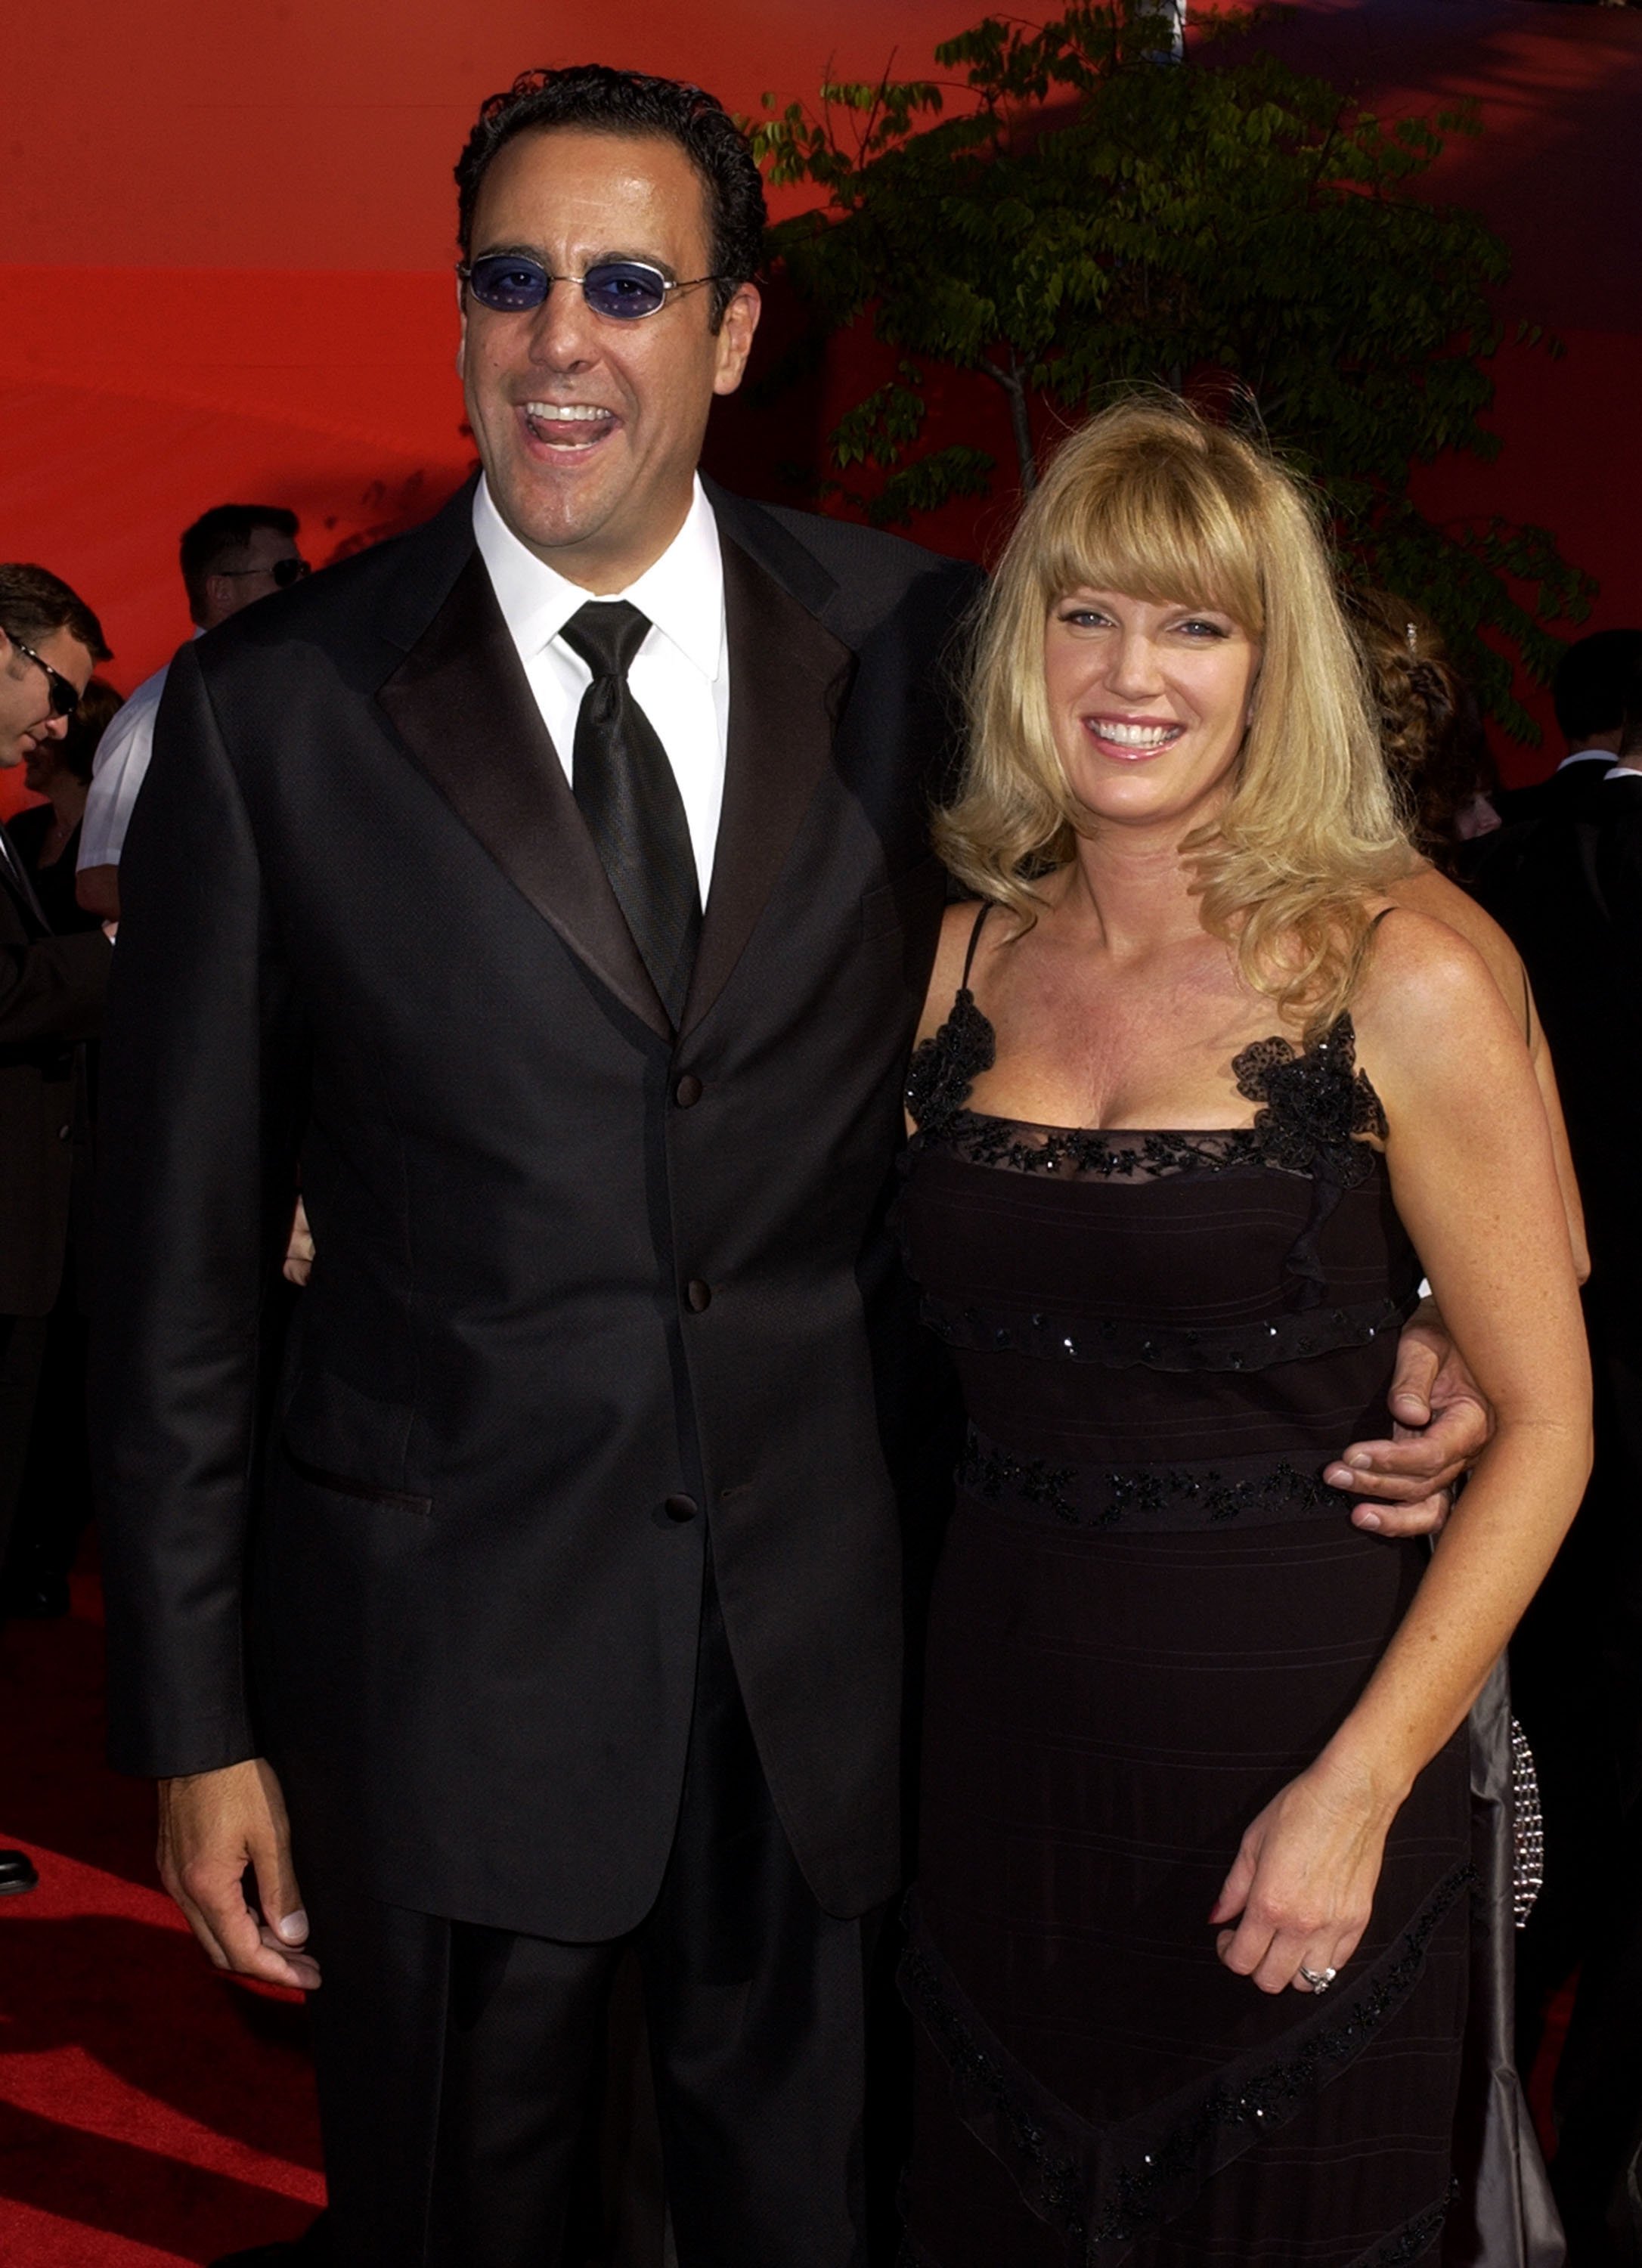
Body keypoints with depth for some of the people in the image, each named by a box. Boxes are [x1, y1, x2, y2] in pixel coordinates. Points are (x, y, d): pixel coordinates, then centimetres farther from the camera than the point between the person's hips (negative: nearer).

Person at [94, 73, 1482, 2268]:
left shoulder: (911, 642, -2)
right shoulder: (276, 709, -6)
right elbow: (179, 1252, -4)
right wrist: (196, 1724, -4)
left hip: (823, 1641, 2)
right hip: (446, 1653, -1)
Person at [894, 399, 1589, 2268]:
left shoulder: (1397, 983, -10)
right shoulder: (962, 966, 3)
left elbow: (1545, 1426, -10)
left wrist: (1357, 1789, -15)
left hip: (1291, 1746, -4)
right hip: (997, 1745, 4)